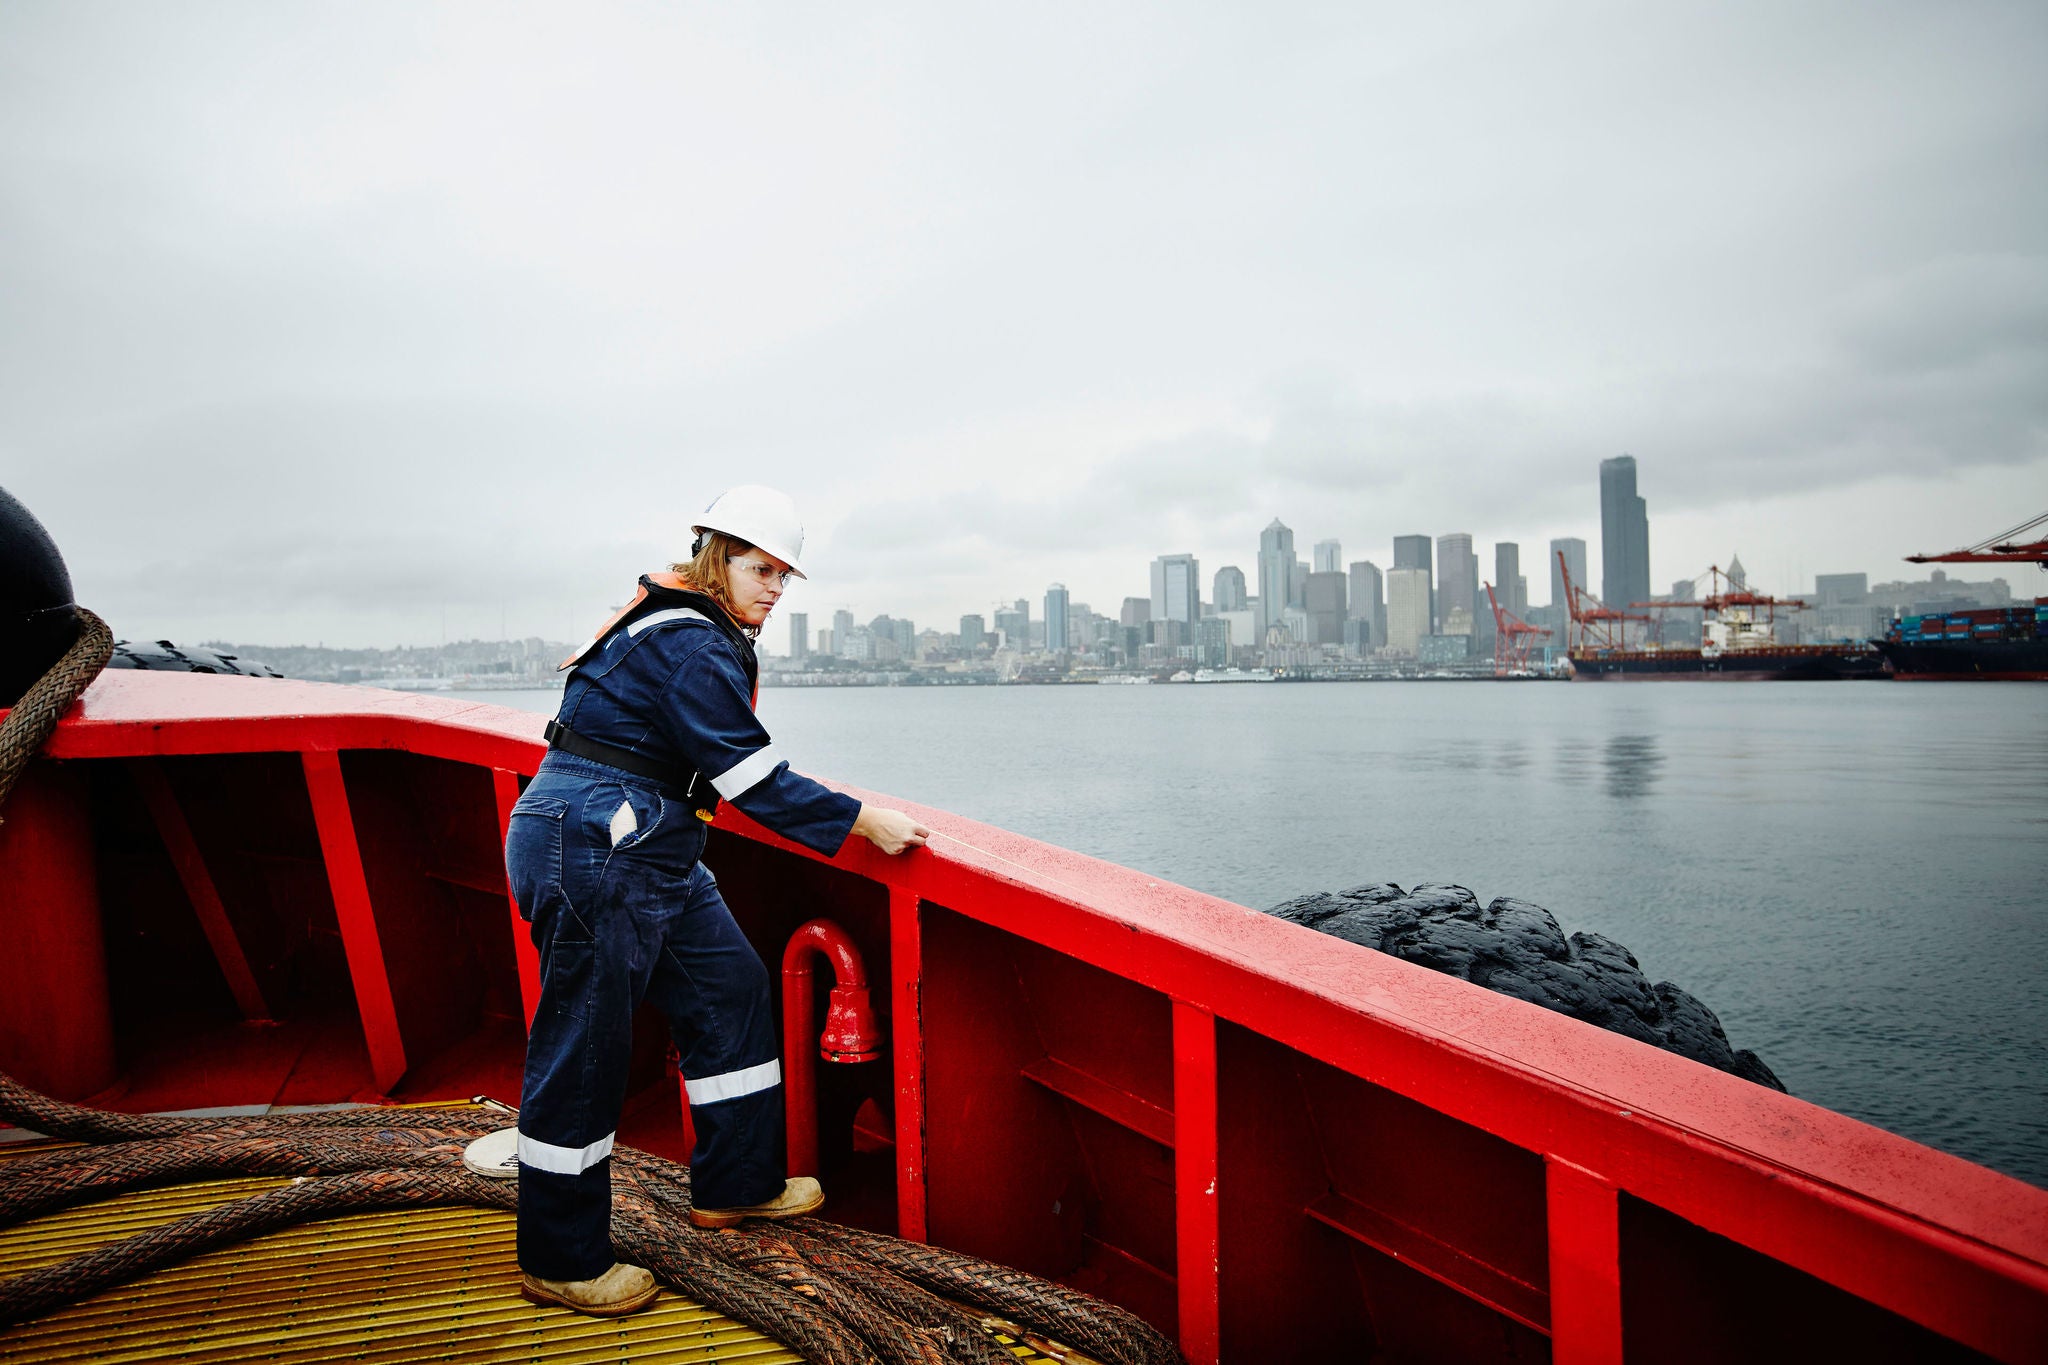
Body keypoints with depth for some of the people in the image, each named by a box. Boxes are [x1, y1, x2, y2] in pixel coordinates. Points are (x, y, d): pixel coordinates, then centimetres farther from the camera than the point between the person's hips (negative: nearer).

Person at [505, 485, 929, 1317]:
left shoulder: (683, 628, 13)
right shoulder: (692, 646, -18)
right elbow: (753, 779, -21)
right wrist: (864, 823, -16)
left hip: (644, 850, 11)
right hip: (593, 852, -11)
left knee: (727, 985, 14)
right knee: (582, 1051, 0)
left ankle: (733, 1185, 27)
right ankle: (559, 1264, 15)